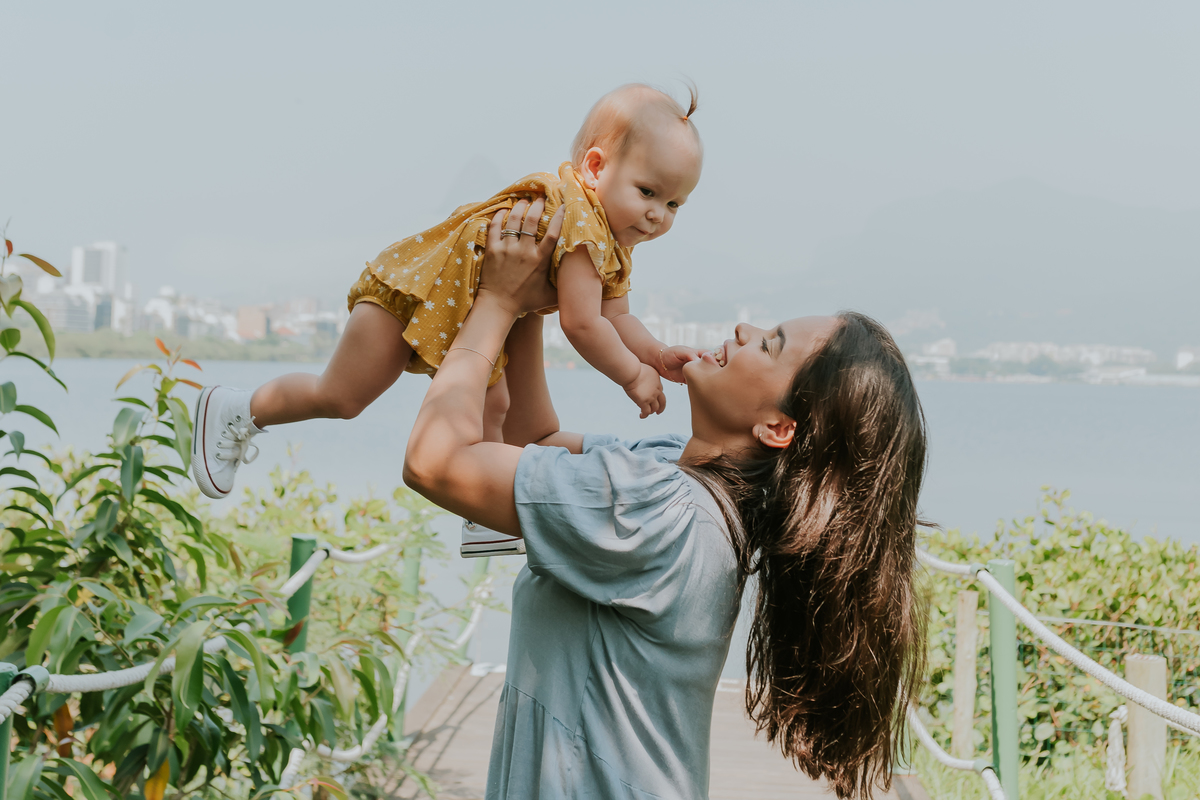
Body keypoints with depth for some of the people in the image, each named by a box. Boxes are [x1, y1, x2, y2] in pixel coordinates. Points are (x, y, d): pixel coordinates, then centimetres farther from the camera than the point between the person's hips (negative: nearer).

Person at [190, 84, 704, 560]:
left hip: (469, 321, 10)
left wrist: (658, 356, -9)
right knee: (341, 398, -4)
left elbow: (615, 318, 8)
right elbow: (582, 324, -30)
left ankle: (487, 520, 25)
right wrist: (632, 375, -19)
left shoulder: (615, 247, 1)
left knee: (490, 410, 13)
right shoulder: (579, 221, -31)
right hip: (410, 290, -10)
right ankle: (239, 412, 15)